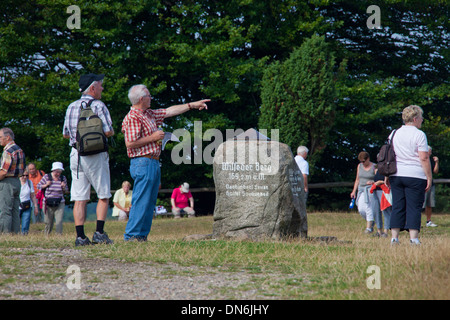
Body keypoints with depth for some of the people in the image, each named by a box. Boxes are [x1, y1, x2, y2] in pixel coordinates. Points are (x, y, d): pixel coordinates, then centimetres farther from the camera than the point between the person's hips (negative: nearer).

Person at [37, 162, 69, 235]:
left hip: (60, 204, 1)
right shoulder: (47, 177, -3)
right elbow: (38, 186, 5)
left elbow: (66, 191, 14)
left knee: (59, 222, -14)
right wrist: (46, 185, -12)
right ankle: (46, 235, 27)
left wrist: (64, 187, -8)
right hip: (48, 204, -1)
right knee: (48, 223, 7)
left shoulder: (63, 178, 4)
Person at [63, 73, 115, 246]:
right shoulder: (98, 106, -6)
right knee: (103, 196, 4)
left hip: (76, 153, 5)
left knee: (79, 198, 3)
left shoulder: (71, 107, 11)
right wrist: (111, 132, 8)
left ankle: (80, 236, -2)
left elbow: (65, 134, 14)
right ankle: (99, 233, -4)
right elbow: (108, 131, -13)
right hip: (96, 155, -5)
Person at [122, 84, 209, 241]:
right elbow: (130, 143, -21)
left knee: (149, 203, 10)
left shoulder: (149, 114, 17)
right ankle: (132, 236, -8)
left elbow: (169, 111, 26)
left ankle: (142, 236, 13)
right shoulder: (132, 118, -13)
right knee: (141, 201, -10)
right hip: (143, 162, -10)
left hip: (153, 163, 10)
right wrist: (152, 138, -13)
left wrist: (192, 105, 27)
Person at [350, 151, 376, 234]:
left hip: (370, 189, -5)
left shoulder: (374, 167, -4)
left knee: (368, 208, -15)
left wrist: (373, 182, -23)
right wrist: (354, 191, 13)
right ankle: (370, 222, 18)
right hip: (361, 189, 5)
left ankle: (369, 227, -10)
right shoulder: (359, 166, 11)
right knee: (361, 209, -6)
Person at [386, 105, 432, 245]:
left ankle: (394, 238, 3)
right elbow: (424, 158, -12)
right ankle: (413, 238, -7)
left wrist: (387, 176, 18)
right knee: (414, 208, -2)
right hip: (415, 176, -5)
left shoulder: (394, 134, 11)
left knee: (397, 207, 7)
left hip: (396, 176, 5)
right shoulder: (419, 134, -7)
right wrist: (429, 177, -7)